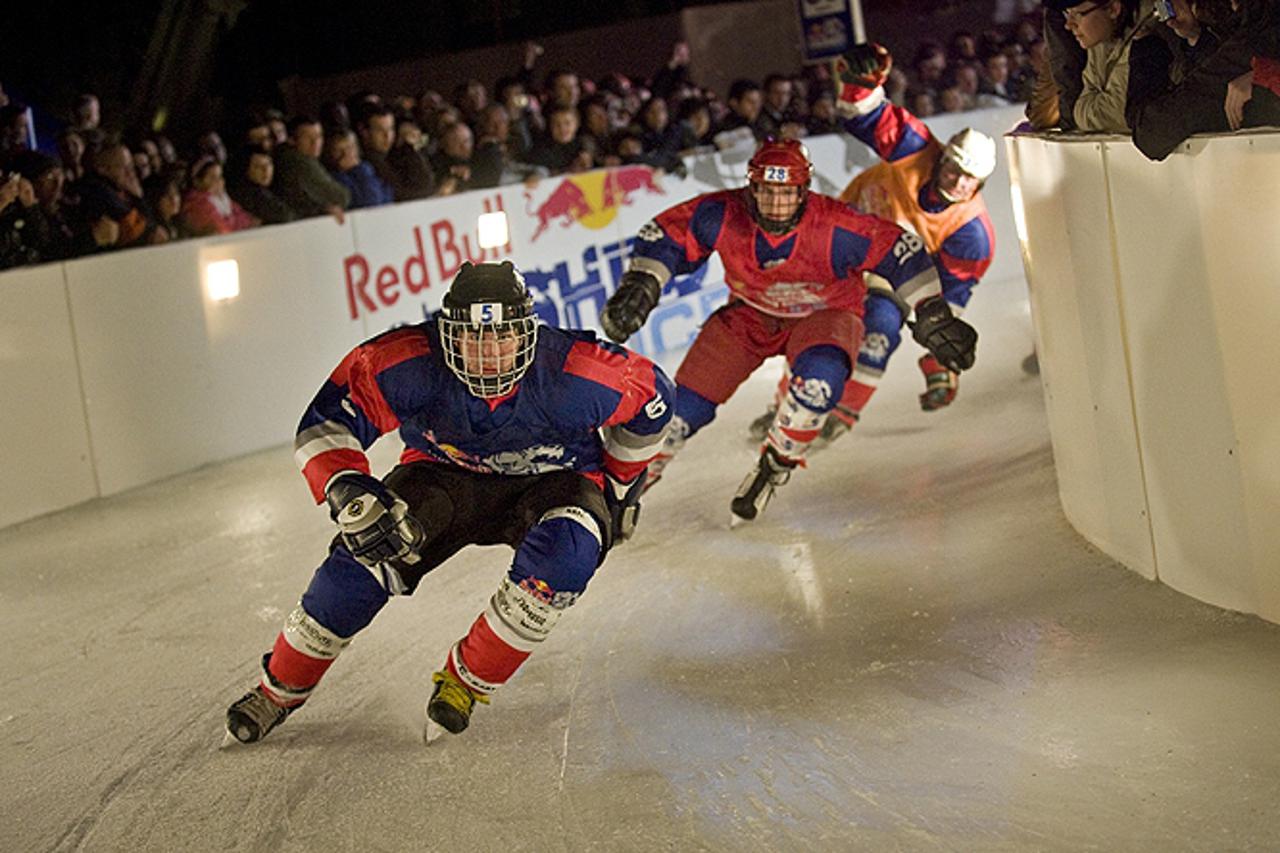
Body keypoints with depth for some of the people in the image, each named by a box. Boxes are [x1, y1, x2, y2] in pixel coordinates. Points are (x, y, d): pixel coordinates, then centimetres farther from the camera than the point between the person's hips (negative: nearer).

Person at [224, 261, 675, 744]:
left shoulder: (575, 376, -30)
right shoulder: (407, 366, -29)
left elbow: (651, 396, -10)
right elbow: (327, 423, -22)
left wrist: (620, 488, 2)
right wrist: (350, 494, -41)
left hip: (551, 481, -1)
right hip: (444, 474, 1)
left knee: (568, 548, -35)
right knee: (366, 552, -22)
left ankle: (468, 679, -15)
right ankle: (280, 689, 2)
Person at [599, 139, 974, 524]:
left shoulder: (835, 229, -32)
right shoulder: (722, 216, -27)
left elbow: (901, 252, -22)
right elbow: (663, 236, -13)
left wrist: (933, 316, -22)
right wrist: (640, 284, -25)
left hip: (824, 314, -2)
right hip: (750, 313, 2)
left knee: (820, 376, -36)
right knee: (689, 400, -6)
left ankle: (777, 464, -9)